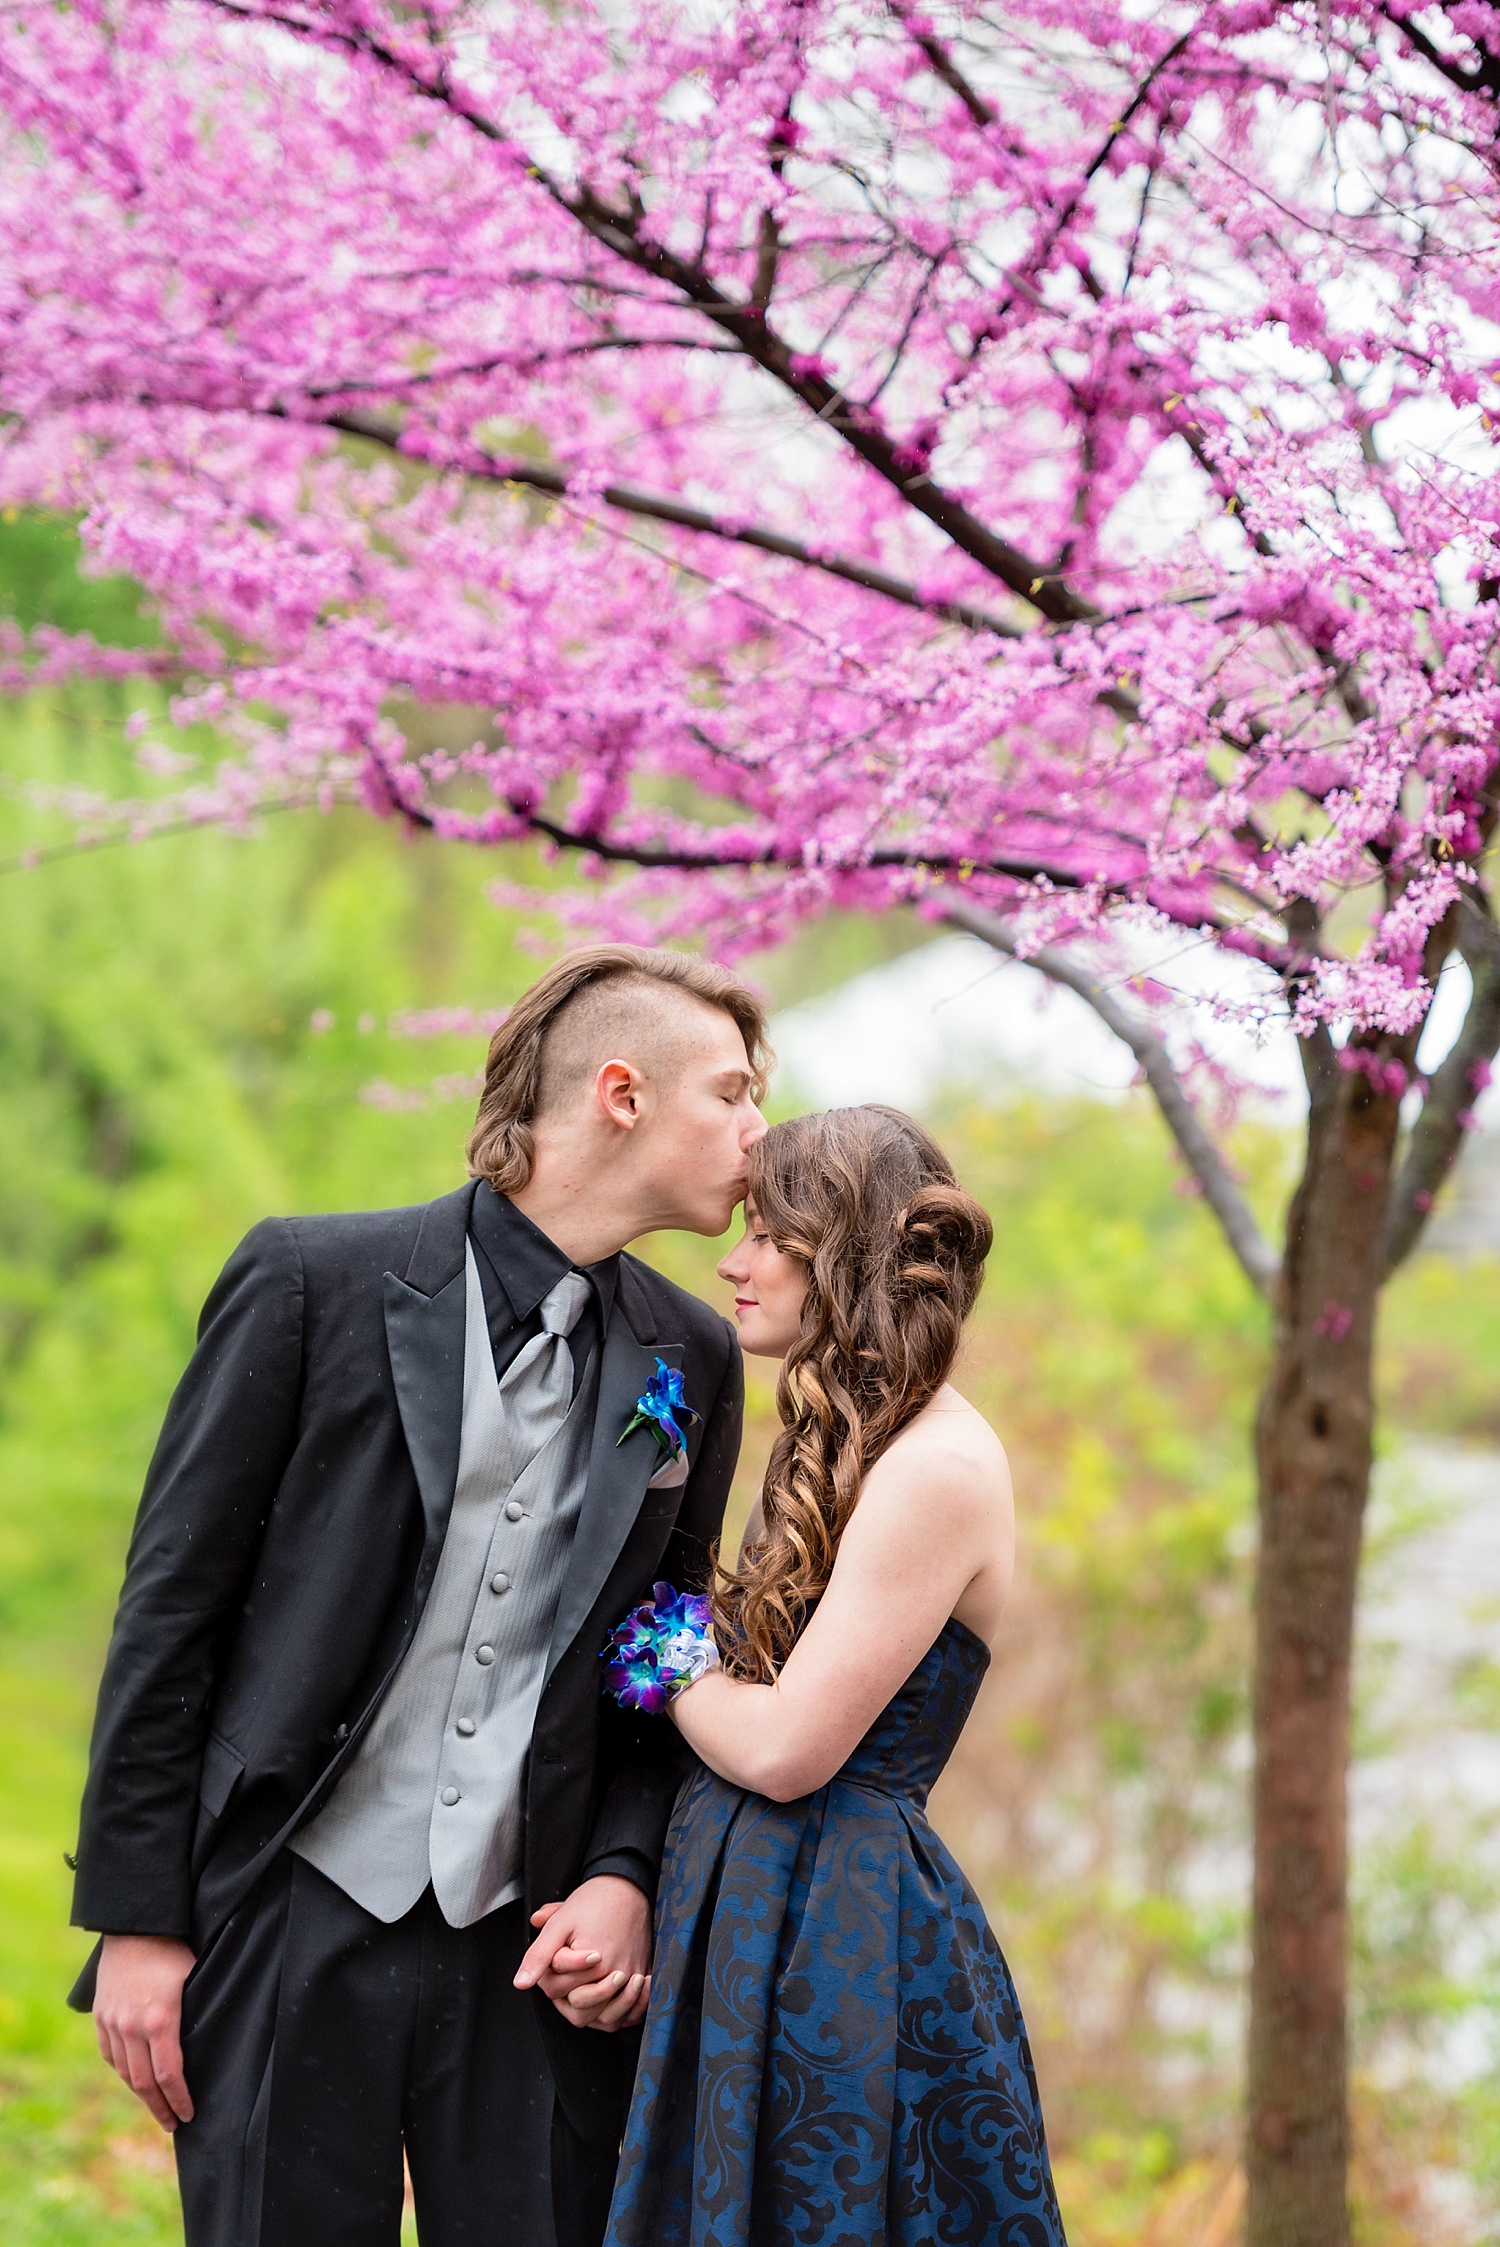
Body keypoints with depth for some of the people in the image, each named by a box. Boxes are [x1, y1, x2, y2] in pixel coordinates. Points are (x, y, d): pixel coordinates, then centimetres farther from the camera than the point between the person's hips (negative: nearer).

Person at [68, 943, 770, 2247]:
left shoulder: (693, 1361, 9)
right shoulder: (314, 1283, -4)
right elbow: (172, 1608, -3)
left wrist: (626, 1876, -2)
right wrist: (136, 1919, -5)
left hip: (532, 1948, 3)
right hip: (294, 1935, -3)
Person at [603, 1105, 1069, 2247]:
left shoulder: (940, 1468, -15)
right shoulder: (854, 1445, 15)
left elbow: (787, 1748, -18)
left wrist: (667, 1659, -3)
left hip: (846, 1940, -9)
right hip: (758, 1918, 9)